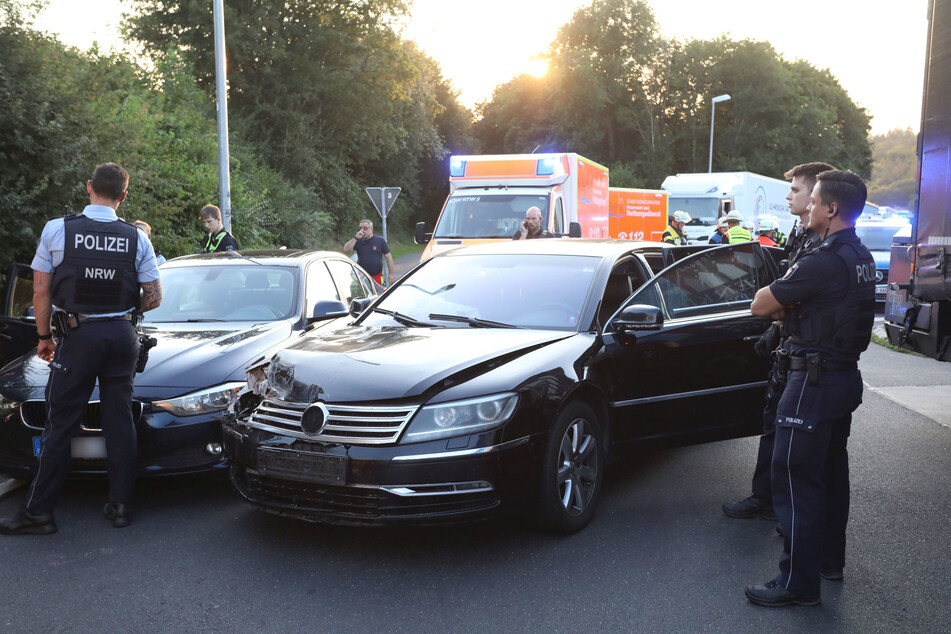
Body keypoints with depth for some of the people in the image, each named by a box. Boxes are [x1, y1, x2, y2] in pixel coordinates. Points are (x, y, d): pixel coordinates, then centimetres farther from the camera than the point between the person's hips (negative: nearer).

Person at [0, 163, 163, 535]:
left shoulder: (57, 230, -5)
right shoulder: (137, 239, 0)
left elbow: (41, 291, -1)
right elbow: (154, 297, 2)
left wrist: (44, 336, 10)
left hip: (78, 336, -2)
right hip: (122, 336, 2)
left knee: (60, 423, 3)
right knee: (119, 420, 8)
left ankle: (38, 511, 8)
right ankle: (120, 505, 13)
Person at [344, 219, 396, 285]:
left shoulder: (380, 240, 3)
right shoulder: (358, 241, 7)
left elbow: (388, 257, 4)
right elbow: (346, 249, -5)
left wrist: (391, 274, -1)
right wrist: (356, 238, -13)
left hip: (377, 277, -1)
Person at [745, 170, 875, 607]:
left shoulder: (823, 261, -23)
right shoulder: (861, 258, 9)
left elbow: (760, 306, -17)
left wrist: (777, 300, 3)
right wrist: (790, 306, -5)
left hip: (815, 381, -10)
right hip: (845, 376, 10)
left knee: (796, 478, -4)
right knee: (831, 473, 20)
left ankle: (798, 583, 2)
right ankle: (829, 559, 33)